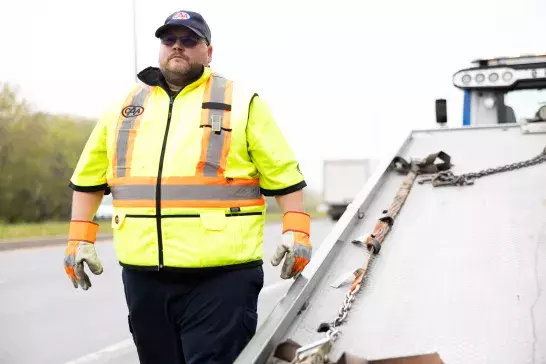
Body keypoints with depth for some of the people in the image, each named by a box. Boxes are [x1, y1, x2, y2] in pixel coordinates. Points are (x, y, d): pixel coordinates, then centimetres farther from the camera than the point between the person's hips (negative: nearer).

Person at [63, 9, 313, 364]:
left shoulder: (242, 102, 4)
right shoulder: (123, 108, 15)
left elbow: (284, 175, 3)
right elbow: (89, 179, 21)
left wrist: (296, 231, -7)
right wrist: (80, 239, 13)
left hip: (222, 276, -4)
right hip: (143, 277, 5)